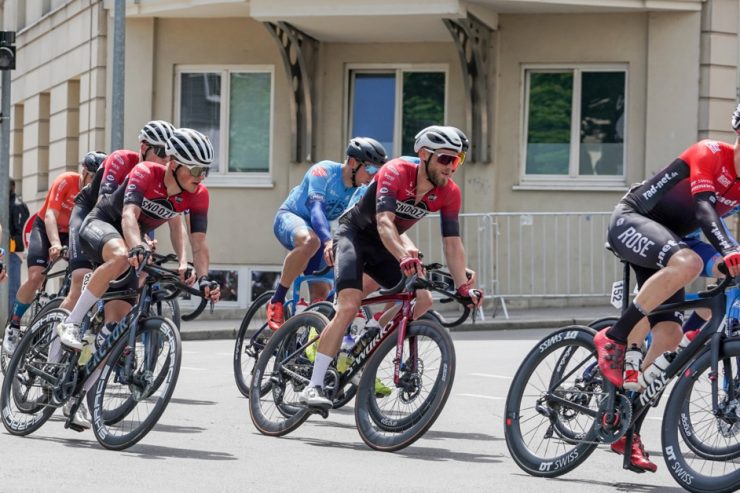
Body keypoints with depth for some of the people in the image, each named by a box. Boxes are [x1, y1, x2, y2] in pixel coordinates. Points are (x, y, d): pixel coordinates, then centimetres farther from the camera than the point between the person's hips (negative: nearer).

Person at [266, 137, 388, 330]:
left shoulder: (361, 192, -6)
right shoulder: (324, 171, -24)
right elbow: (316, 209, -37)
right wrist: (328, 241, -53)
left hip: (317, 229, 7)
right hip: (289, 218, -7)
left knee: (322, 294, -7)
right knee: (310, 241, -41)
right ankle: (276, 303, -29)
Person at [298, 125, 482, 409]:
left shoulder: (449, 193, -14)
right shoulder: (395, 173, -30)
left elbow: (452, 243, -12)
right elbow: (384, 222, -43)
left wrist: (463, 287, -24)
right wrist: (404, 257, -58)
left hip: (384, 247, 6)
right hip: (354, 233, -6)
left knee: (423, 300, -12)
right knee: (349, 306, -25)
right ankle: (313, 387, -25)